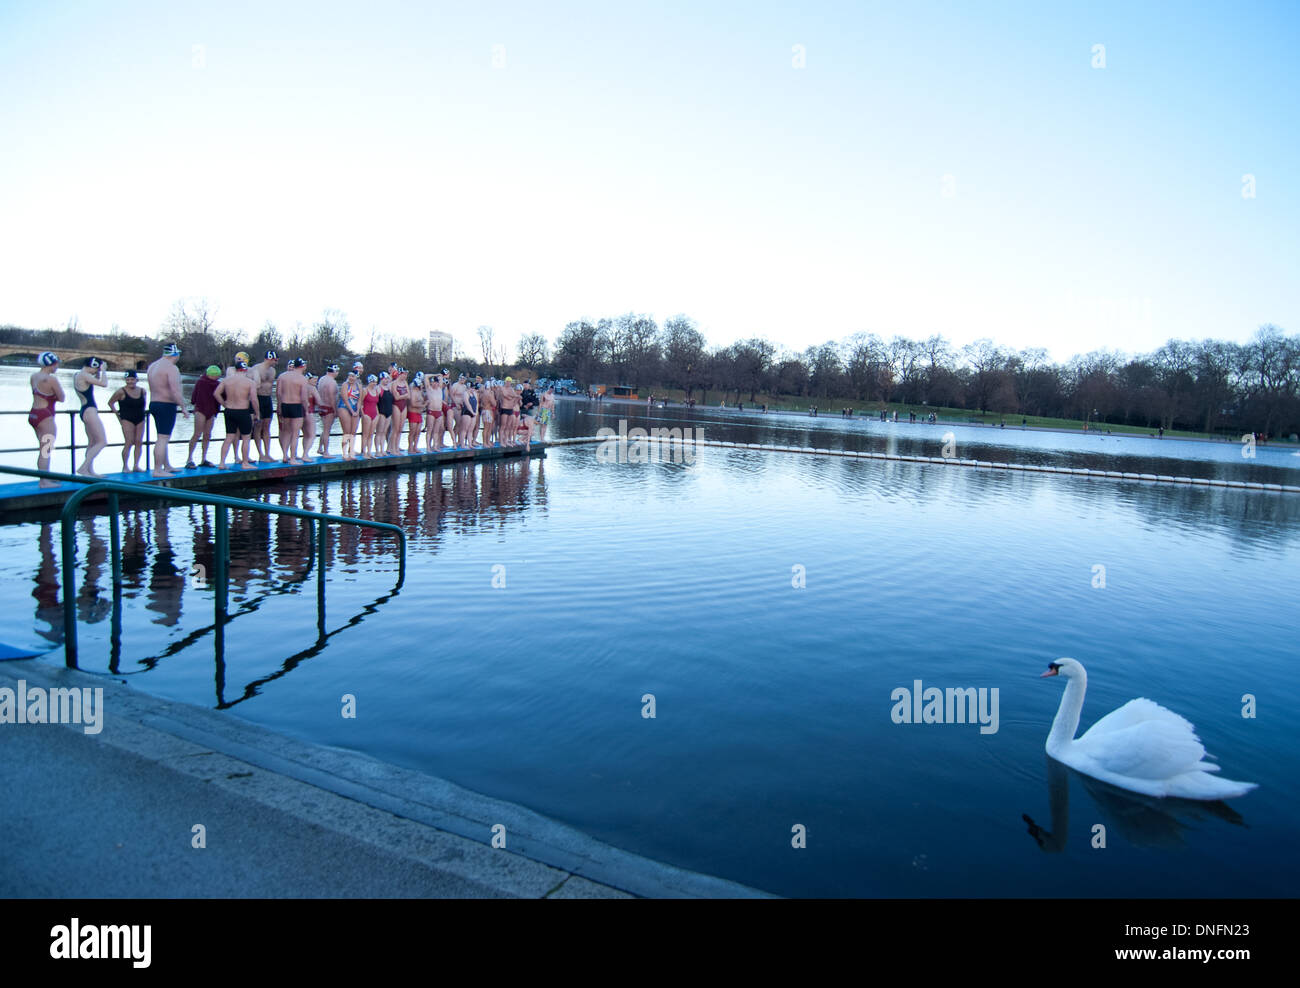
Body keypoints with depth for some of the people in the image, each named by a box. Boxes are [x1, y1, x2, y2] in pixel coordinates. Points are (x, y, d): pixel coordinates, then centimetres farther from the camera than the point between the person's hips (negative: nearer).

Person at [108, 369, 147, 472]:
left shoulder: (142, 391, 7)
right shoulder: (121, 391, -6)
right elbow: (110, 402, 3)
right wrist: (117, 413, -1)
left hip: (140, 420, 5)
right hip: (127, 420, -5)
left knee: (139, 442, -1)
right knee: (129, 442, -11)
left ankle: (136, 465, 3)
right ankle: (124, 467, -6)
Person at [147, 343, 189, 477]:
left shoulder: (152, 366, 15)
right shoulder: (171, 368, -14)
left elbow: (152, 389, 19)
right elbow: (175, 391, -22)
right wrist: (183, 408, -15)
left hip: (154, 404, 9)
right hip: (167, 406, -9)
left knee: (163, 439, 18)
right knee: (163, 439, -7)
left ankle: (167, 466, 27)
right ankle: (158, 470, -7)